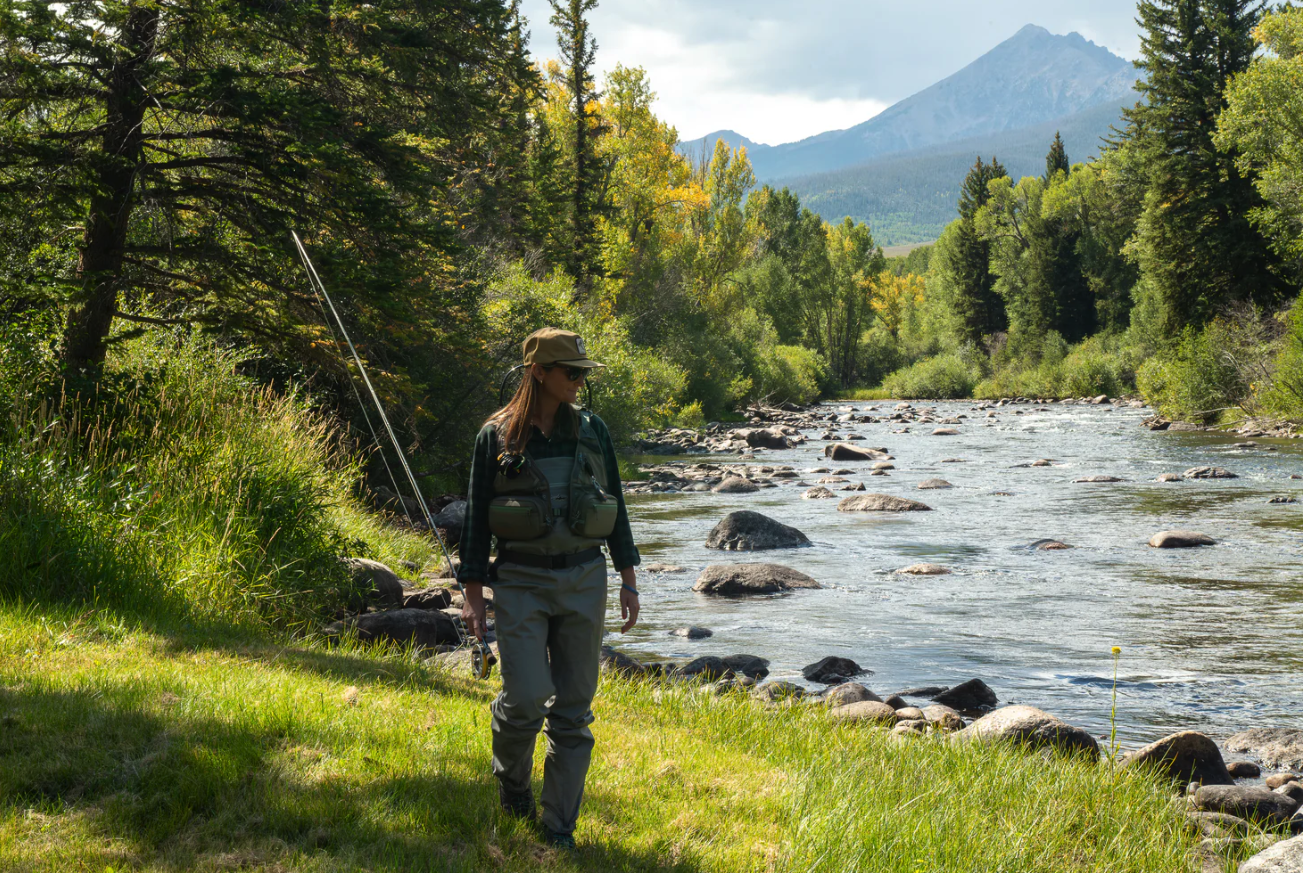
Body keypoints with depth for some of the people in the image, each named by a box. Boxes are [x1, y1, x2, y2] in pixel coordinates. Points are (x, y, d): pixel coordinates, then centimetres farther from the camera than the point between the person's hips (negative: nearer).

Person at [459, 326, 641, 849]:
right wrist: (472, 596, -2)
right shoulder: (496, 436, -3)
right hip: (520, 582, -3)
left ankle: (560, 824, 15)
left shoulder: (591, 431, 5)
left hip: (583, 581, 3)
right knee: (525, 699, -11)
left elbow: (615, 507, 11)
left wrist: (628, 581, 8)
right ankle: (511, 776, 22)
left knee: (573, 707, 4)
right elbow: (476, 518, 1)